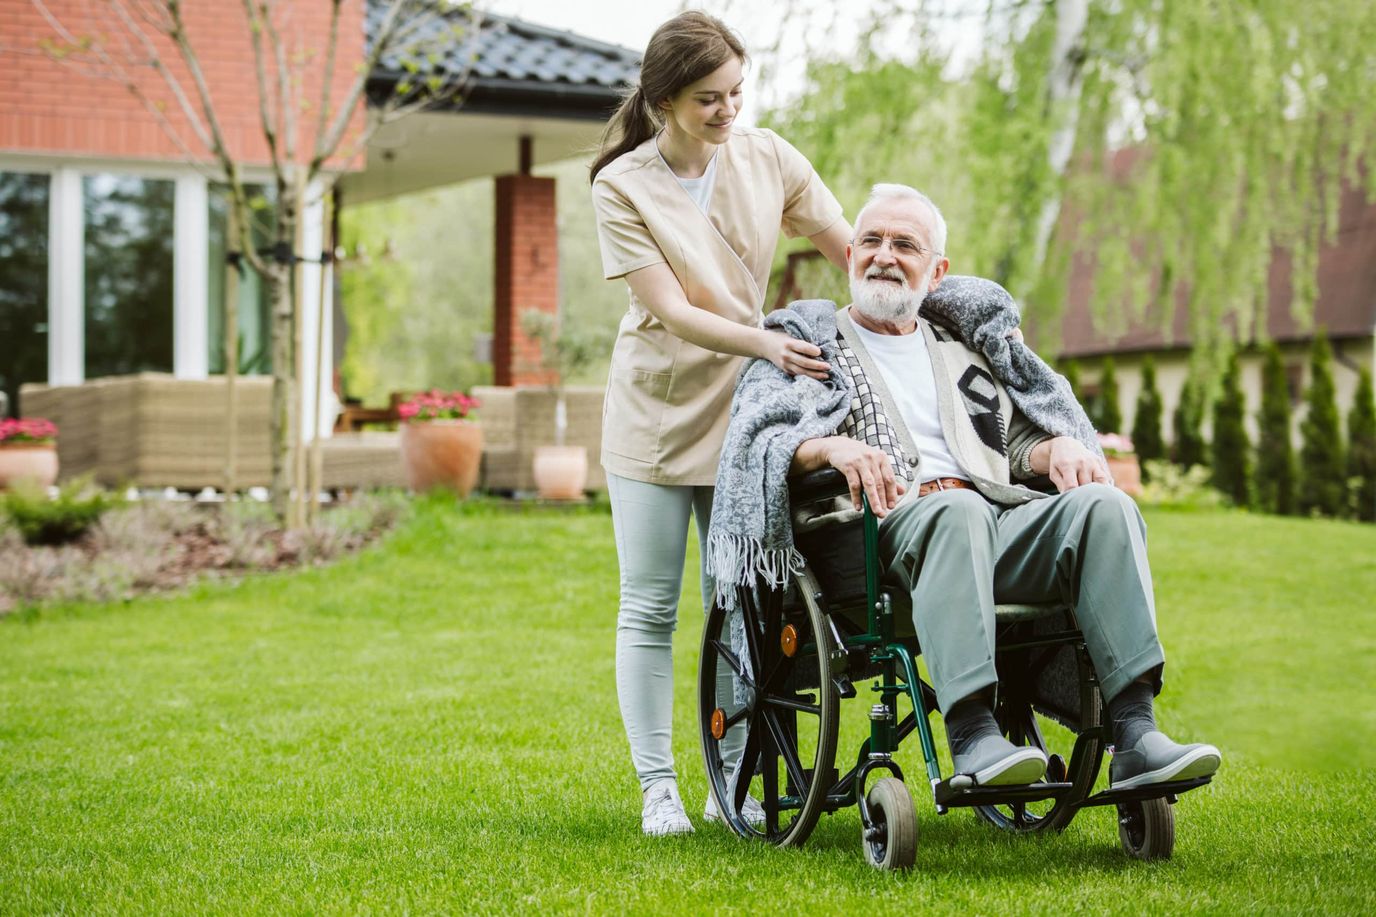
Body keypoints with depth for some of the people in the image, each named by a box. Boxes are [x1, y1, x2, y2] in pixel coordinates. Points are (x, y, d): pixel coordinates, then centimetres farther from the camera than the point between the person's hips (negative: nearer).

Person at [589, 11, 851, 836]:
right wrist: (766, 343, -32)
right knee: (651, 608, 1)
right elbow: (672, 312, -17)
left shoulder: (767, 158, -1)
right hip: (655, 409, -2)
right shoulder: (623, 187, -10)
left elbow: (856, 254, 2)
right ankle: (658, 788, 8)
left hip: (743, 410, 3)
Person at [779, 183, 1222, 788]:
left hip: (1001, 520, 4)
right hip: (892, 527, -4)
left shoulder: (964, 349, 33)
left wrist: (1057, 447, 5)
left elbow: (1017, 442, 29)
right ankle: (971, 738, -48)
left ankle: (1134, 735, -35)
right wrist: (833, 447, -18)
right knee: (957, 509, -39)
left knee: (1104, 505, -25)